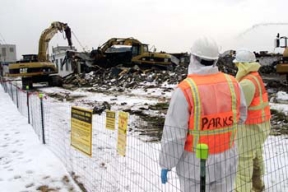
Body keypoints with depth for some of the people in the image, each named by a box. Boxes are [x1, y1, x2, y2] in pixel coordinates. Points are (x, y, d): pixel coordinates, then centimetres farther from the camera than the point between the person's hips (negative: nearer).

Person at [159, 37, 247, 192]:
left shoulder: (185, 89, -22)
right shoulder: (232, 83, -8)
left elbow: (173, 133, -20)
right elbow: (240, 116, 7)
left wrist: (166, 164, -8)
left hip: (196, 161, -4)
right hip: (226, 158, 4)